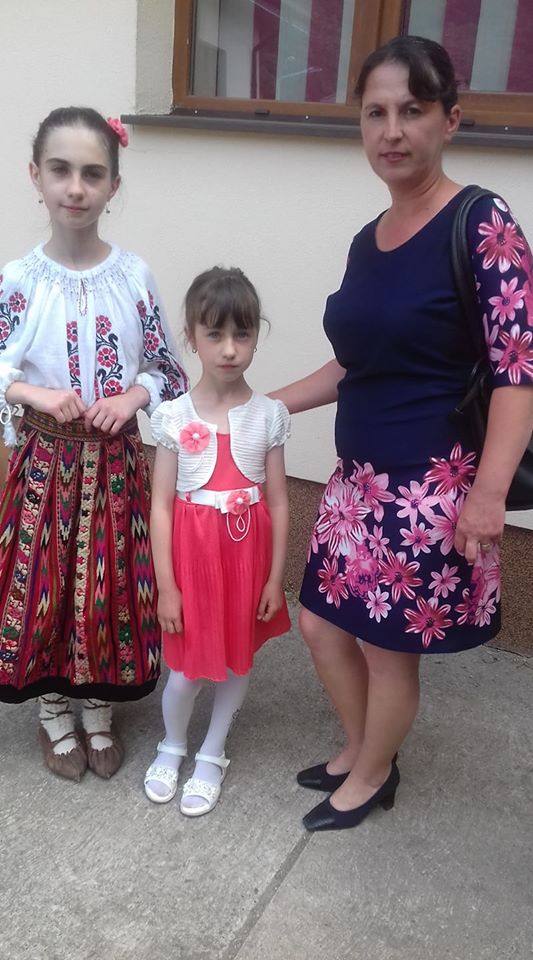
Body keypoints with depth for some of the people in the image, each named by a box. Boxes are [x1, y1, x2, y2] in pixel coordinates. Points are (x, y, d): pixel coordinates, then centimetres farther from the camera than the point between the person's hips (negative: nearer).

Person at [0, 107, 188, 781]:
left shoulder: (135, 276, -4)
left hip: (117, 463, 1)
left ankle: (98, 711, 35)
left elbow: (169, 371, 3)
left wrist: (134, 396, -15)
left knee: (112, 589, 11)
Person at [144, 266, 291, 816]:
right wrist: (166, 584, -7)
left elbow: (278, 502, -1)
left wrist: (275, 576, -1)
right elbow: (161, 506, -7)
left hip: (247, 553, 2)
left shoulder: (270, 415, -6)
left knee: (239, 658, 15)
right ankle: (172, 746, 39)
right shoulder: (173, 416, -9)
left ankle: (212, 755, 38)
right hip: (192, 553, -1)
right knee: (187, 665, 8)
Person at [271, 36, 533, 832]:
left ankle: (371, 778, 36)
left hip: (432, 486, -7)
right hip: (360, 477, 8)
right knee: (323, 623, 17)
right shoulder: (367, 241, 10)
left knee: (390, 647, 8)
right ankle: (360, 753, 42)